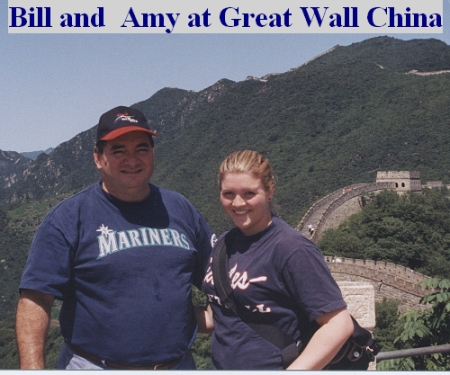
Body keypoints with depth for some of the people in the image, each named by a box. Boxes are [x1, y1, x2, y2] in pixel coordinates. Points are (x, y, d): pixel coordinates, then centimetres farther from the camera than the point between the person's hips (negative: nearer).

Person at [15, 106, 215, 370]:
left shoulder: (180, 209, 4)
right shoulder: (69, 218, -7)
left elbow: (218, 274, 13)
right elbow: (35, 299, -13)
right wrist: (32, 367, -22)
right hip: (96, 365, -3)